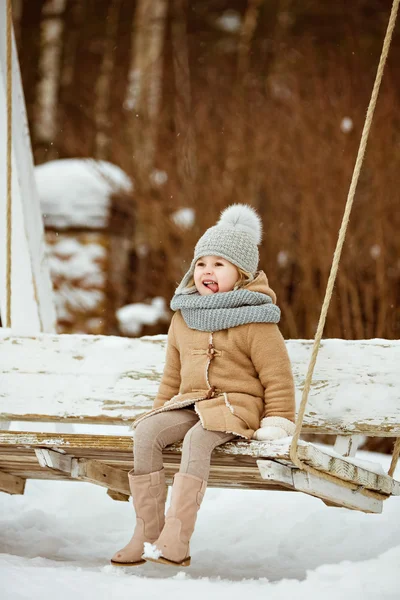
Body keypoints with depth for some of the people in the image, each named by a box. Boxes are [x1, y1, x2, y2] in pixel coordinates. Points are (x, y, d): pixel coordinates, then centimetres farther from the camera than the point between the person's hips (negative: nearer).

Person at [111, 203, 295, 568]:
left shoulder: (253, 320, -5)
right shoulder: (184, 318, 14)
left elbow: (277, 375, -4)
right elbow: (173, 372, 24)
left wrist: (277, 423, -9)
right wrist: (161, 409, 20)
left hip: (236, 406, -6)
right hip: (189, 404, 6)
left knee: (197, 439, -36)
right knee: (146, 433, -22)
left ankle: (175, 540, -42)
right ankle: (146, 532, -21)